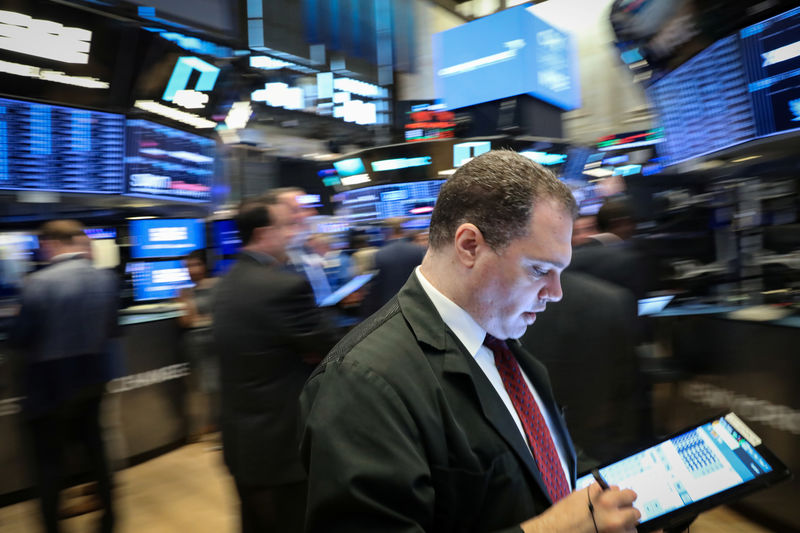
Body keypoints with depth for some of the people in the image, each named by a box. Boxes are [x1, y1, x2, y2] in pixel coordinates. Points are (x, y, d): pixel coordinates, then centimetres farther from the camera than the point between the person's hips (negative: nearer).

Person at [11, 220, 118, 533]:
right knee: (93, 444, 21)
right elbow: (111, 330, 2)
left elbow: (20, 339, -16)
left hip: (51, 385, -5)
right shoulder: (107, 279, -5)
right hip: (92, 379, 5)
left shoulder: (38, 283, -20)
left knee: (49, 459, 12)